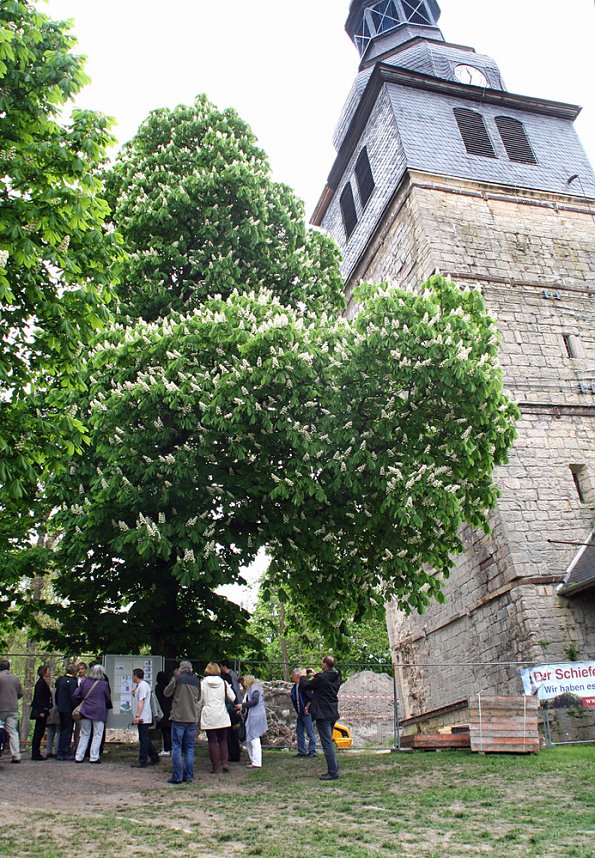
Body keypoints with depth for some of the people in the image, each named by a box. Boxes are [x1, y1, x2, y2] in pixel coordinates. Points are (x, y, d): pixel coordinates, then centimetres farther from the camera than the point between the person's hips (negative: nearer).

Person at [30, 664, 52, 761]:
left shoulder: (44, 682, 16)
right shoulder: (41, 682, -12)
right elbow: (38, 697, -18)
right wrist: (41, 711, -21)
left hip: (42, 711, 10)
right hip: (41, 711, -10)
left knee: (39, 733, 11)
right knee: (38, 732, -5)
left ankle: (36, 754, 16)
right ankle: (35, 754, 0)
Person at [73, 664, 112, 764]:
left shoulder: (84, 681, 2)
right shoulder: (104, 684, -7)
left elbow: (76, 695, 3)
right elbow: (108, 699, 4)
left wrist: (81, 703, 19)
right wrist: (108, 706, 24)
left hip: (85, 711, 4)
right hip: (98, 712, -4)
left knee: (84, 735, 14)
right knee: (97, 735, 5)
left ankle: (78, 756, 14)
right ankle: (94, 757, 3)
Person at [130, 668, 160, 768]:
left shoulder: (143, 685, -14)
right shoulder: (139, 685, 19)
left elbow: (141, 701, -20)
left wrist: (137, 716, -23)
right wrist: (134, 694, 12)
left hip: (143, 718, -10)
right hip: (142, 718, 10)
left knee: (143, 740, -5)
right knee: (145, 739, 15)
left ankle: (142, 762, -1)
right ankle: (154, 758, 22)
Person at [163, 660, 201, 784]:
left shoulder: (177, 679, -7)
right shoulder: (197, 681, 5)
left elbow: (166, 693, 8)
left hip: (179, 718, -4)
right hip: (192, 718, 4)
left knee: (177, 747, 3)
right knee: (189, 748, 11)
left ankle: (177, 777, 2)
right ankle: (189, 776, 12)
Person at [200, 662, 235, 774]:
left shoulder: (203, 683, -5)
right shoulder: (224, 683, 1)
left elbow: (199, 700, -1)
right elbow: (233, 698, 2)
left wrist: (199, 713, 17)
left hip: (208, 716, -2)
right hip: (222, 716, 2)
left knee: (212, 741, 5)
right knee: (223, 740, 13)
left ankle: (215, 767, 6)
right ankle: (224, 762, 0)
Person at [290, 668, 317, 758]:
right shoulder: (295, 687, 12)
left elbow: (311, 698, -18)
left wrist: (306, 708, -17)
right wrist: (297, 711, 14)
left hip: (306, 713, -9)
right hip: (300, 713, 9)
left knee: (310, 732, -2)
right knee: (299, 732, 11)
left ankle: (312, 751, 3)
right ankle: (302, 751, 19)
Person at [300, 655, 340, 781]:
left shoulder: (321, 678, -19)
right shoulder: (336, 678, 6)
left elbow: (304, 686, -10)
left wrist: (303, 676, 9)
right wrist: (315, 675, 25)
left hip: (323, 714, -9)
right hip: (333, 714, 9)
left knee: (327, 744, -4)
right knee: (329, 743, 18)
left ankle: (333, 772, -2)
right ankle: (334, 769, 22)